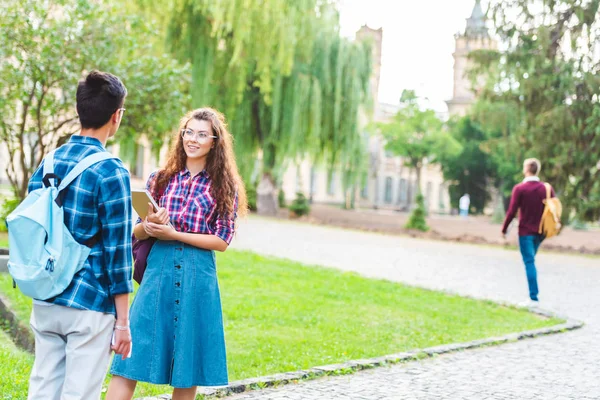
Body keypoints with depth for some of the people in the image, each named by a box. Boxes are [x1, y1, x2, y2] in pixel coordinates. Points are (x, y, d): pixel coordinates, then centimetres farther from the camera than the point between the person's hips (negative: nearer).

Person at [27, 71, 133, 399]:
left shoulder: (47, 163, 6)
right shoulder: (111, 172, -13)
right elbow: (117, 251, -13)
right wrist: (123, 322, -7)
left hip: (44, 302, 6)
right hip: (88, 305, -6)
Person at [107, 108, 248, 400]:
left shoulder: (224, 186, 5)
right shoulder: (160, 179, 11)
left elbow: (222, 241, -3)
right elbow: (135, 232, 11)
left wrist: (173, 234, -11)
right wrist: (148, 226, -12)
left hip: (197, 275, -1)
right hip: (158, 269, 1)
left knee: (188, 364, 4)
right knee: (133, 353, -5)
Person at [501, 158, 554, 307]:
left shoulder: (519, 189, -11)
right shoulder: (547, 188, 3)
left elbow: (512, 211, -12)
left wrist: (504, 229, -2)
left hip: (525, 232, -5)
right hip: (540, 232, 5)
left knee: (529, 263, -4)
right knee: (531, 260, 19)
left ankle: (534, 298, -7)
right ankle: (533, 294, 17)